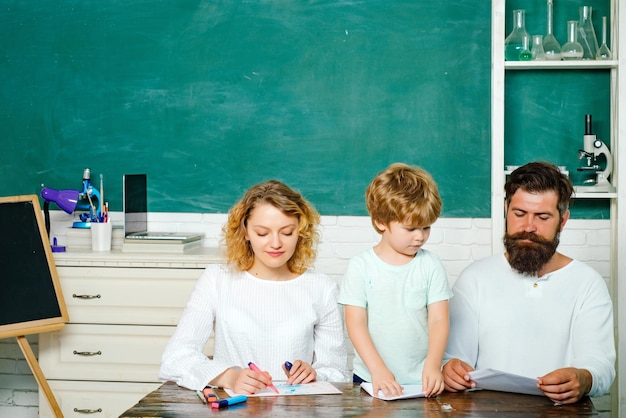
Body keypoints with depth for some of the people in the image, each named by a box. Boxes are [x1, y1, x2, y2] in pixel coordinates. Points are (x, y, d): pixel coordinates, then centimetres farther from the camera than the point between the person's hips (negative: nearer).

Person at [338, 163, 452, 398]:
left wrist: (433, 365, -14)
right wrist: (378, 369, -15)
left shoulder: (430, 266, 3)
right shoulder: (361, 267, -1)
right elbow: (355, 323, -4)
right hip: (370, 380, 0)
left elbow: (438, 320, 0)